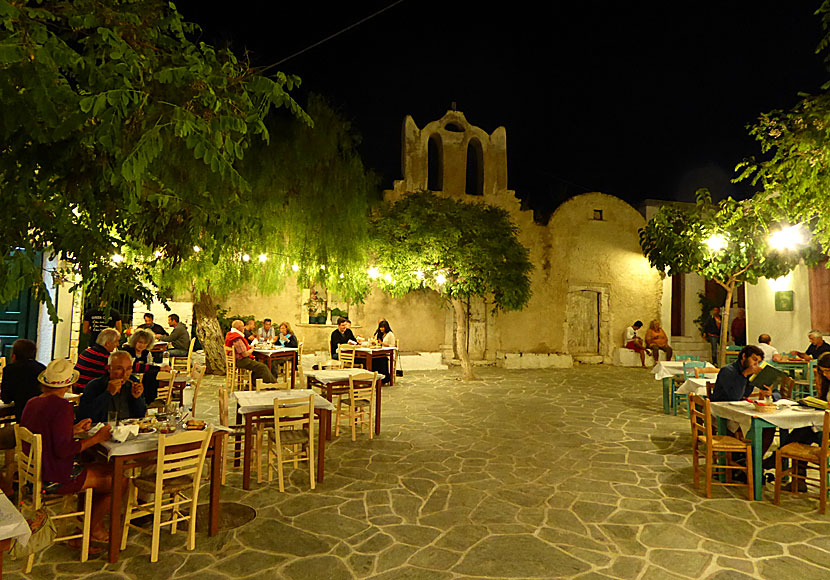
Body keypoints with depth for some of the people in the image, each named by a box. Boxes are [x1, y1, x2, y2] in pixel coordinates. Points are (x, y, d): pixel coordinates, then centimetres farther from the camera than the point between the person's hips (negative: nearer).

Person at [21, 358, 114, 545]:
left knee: (103, 469, 20)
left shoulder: (32, 403, 4)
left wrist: (73, 430, 16)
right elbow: (63, 450, -28)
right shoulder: (61, 406, -25)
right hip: (54, 478, -10)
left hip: (34, 472, 10)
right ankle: (94, 529, 21)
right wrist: (97, 438, -18)